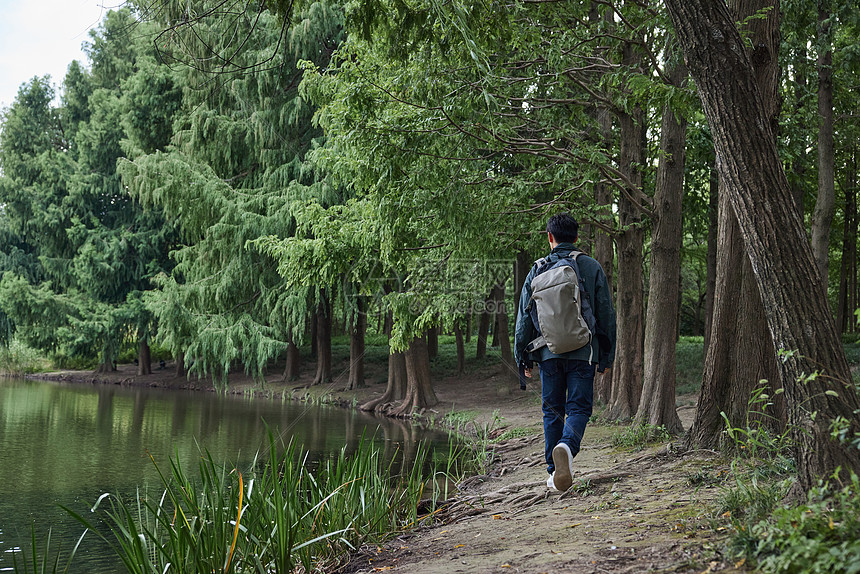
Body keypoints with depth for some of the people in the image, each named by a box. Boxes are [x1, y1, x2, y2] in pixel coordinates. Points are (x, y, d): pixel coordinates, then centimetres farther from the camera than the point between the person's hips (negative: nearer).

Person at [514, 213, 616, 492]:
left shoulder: (537, 270, 5)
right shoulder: (592, 267, 2)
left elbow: (524, 317, 6)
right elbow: (606, 314, 4)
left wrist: (523, 358, 14)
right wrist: (606, 356, 12)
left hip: (548, 352, 1)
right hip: (583, 353, -1)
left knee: (552, 411, 11)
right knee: (579, 407, 2)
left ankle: (554, 472, 12)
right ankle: (567, 446, -28)